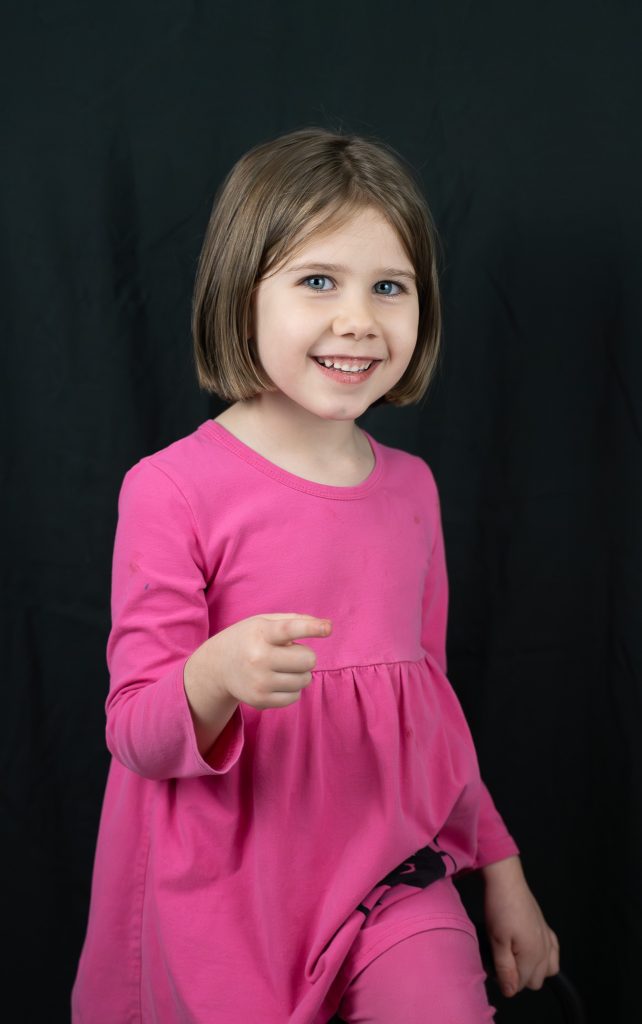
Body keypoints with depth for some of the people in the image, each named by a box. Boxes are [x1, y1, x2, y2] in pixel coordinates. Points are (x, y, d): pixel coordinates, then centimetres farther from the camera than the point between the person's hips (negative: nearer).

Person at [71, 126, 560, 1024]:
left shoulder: (411, 486, 4)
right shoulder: (172, 488, -12)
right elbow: (136, 734, -9)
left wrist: (501, 867, 19)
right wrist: (217, 675, -31)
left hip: (395, 877, 4)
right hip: (229, 891, -3)